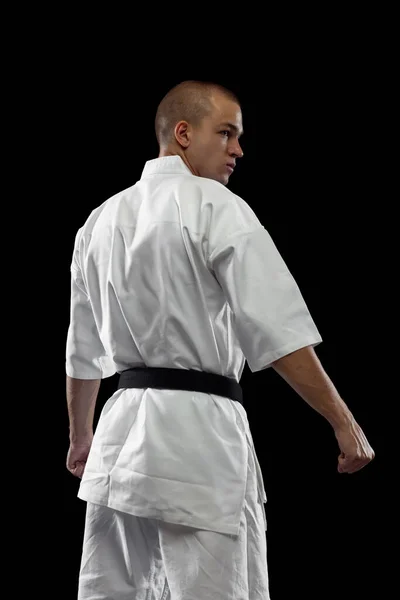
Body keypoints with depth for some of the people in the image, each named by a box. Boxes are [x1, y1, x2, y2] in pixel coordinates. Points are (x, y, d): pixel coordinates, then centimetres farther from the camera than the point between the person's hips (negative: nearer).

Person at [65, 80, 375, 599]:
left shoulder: (102, 220, 14)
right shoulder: (214, 207, -7)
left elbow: (82, 351, 22)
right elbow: (280, 333, -13)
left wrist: (81, 437, 35)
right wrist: (345, 424, -9)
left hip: (123, 426, 8)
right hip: (198, 432, -7)